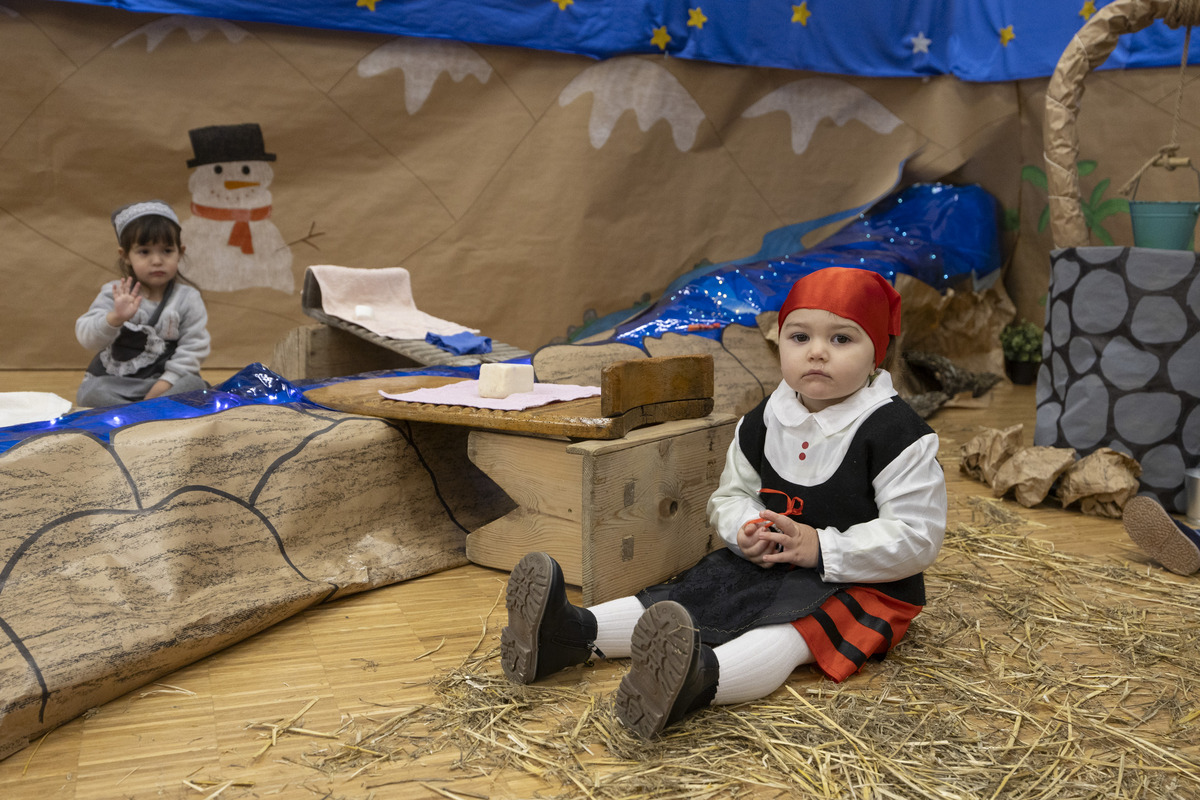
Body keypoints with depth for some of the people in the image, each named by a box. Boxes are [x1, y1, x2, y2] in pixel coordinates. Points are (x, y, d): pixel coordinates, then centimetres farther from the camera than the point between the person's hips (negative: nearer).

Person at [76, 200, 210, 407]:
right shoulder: (113, 294, 2)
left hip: (164, 380, 0)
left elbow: (193, 347, -5)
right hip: (114, 381, 1)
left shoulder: (188, 299, 1)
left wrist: (165, 383, -15)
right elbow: (86, 337, -9)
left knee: (194, 385, -28)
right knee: (90, 393, -27)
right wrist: (115, 318, -29)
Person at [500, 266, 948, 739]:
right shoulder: (763, 424, 4)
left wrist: (823, 549, -23)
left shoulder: (896, 434, -15)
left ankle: (703, 679, -63)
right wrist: (746, 530, -10)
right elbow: (729, 495, 15)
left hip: (865, 585, -6)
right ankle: (575, 634, -28)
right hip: (771, 565, 7)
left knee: (786, 631, -33)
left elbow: (916, 538, -16)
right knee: (704, 590, -13)